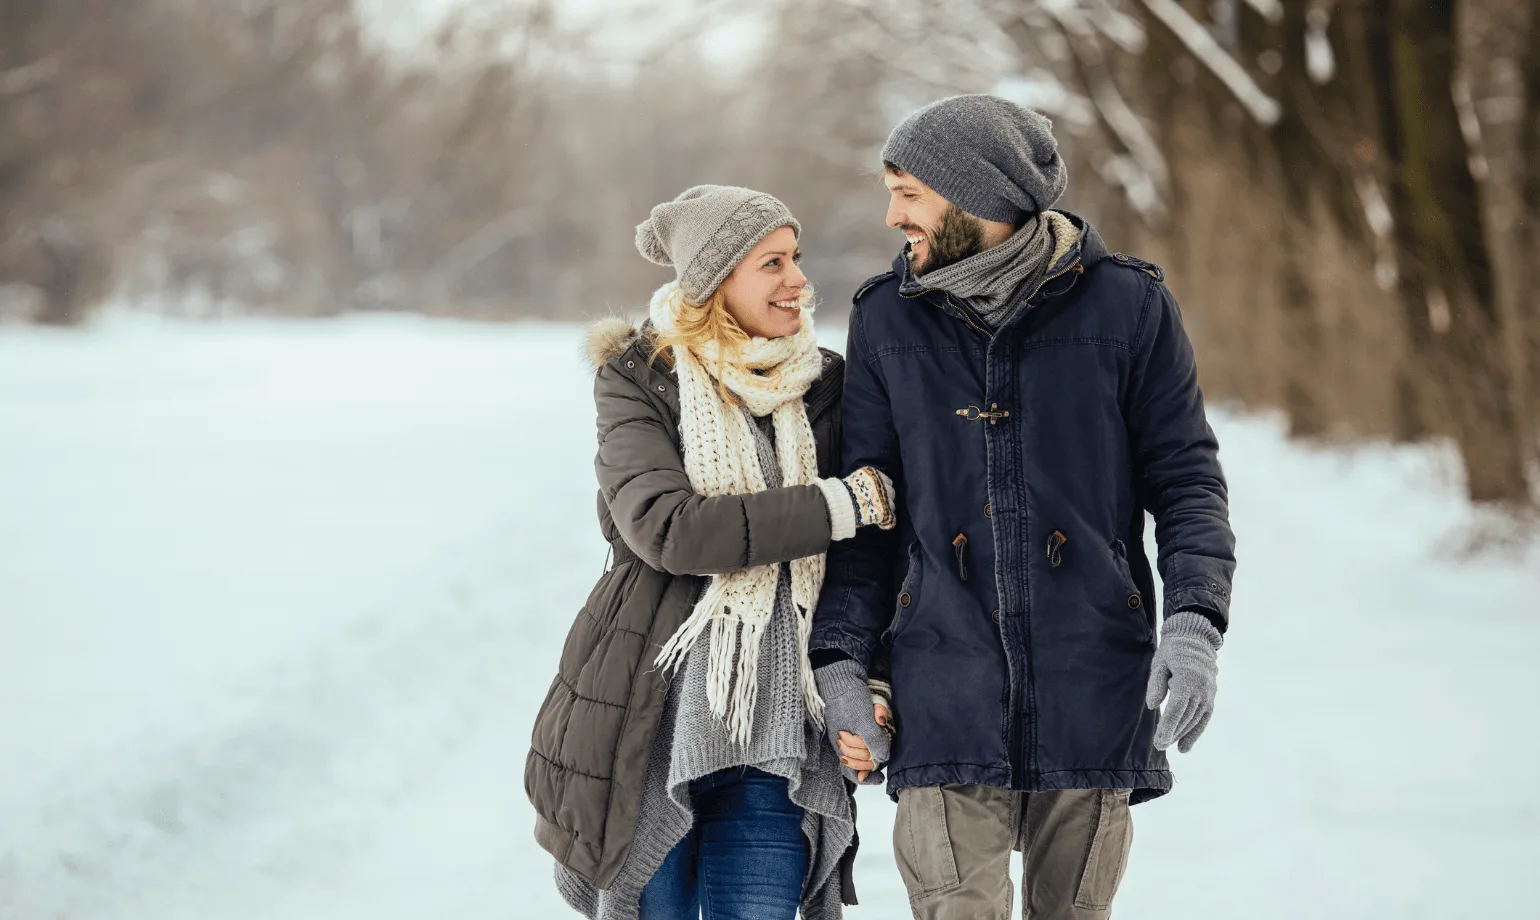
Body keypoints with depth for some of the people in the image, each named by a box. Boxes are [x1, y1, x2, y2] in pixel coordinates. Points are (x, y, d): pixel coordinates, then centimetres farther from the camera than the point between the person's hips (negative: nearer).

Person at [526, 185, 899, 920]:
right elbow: (667, 528, -19)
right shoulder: (638, 379, -3)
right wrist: (845, 503, -18)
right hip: (654, 716, -2)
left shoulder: (824, 385, 7)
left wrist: (859, 689, -6)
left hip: (771, 733, 2)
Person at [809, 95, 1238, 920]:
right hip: (946, 689, 1)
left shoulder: (1126, 305, 1)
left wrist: (1194, 619, -11)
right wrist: (840, 653, 2)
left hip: (1091, 691, -1)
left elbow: (1186, 480, 3)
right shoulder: (888, 319, 9)